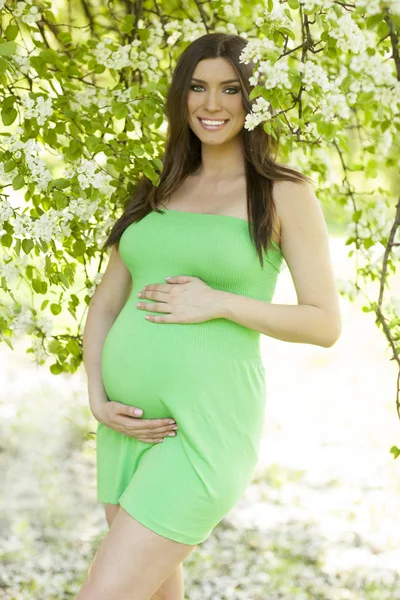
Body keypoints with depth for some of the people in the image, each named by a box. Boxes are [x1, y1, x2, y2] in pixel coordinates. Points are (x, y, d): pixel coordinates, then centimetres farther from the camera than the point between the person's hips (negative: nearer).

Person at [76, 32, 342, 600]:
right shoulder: (156, 192, 12)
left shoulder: (286, 194, -2)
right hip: (131, 426, 6)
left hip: (207, 427, -6)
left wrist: (219, 303, -15)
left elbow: (325, 324, -4)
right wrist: (98, 399, -1)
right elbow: (105, 304, 14)